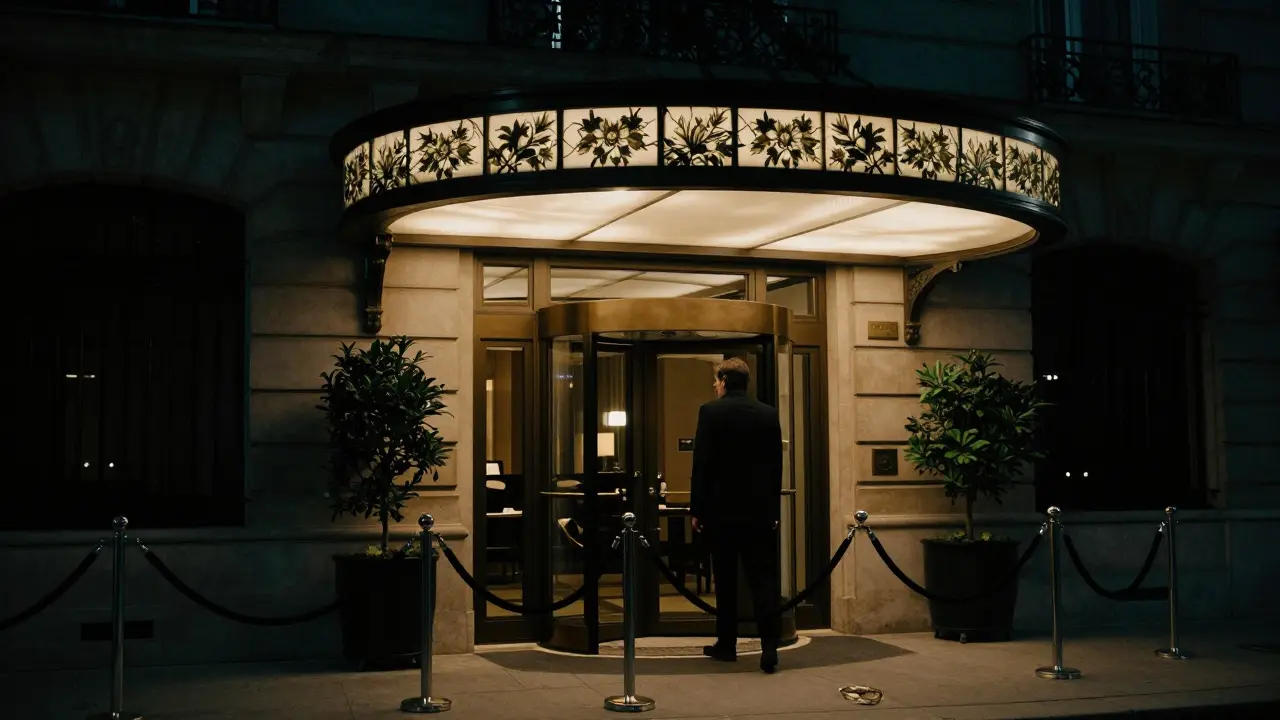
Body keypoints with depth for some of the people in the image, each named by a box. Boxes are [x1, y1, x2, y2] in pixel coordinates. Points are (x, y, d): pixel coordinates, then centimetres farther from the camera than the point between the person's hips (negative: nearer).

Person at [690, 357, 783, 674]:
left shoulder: (711, 411, -7)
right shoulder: (769, 414, 5)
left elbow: (702, 465, -8)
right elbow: (776, 466, 7)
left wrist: (696, 510, -1)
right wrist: (773, 508, 14)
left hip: (721, 509, -2)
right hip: (760, 511, 2)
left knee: (725, 580, 8)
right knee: (763, 579, 0)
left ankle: (727, 645, 15)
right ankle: (769, 648, -9)